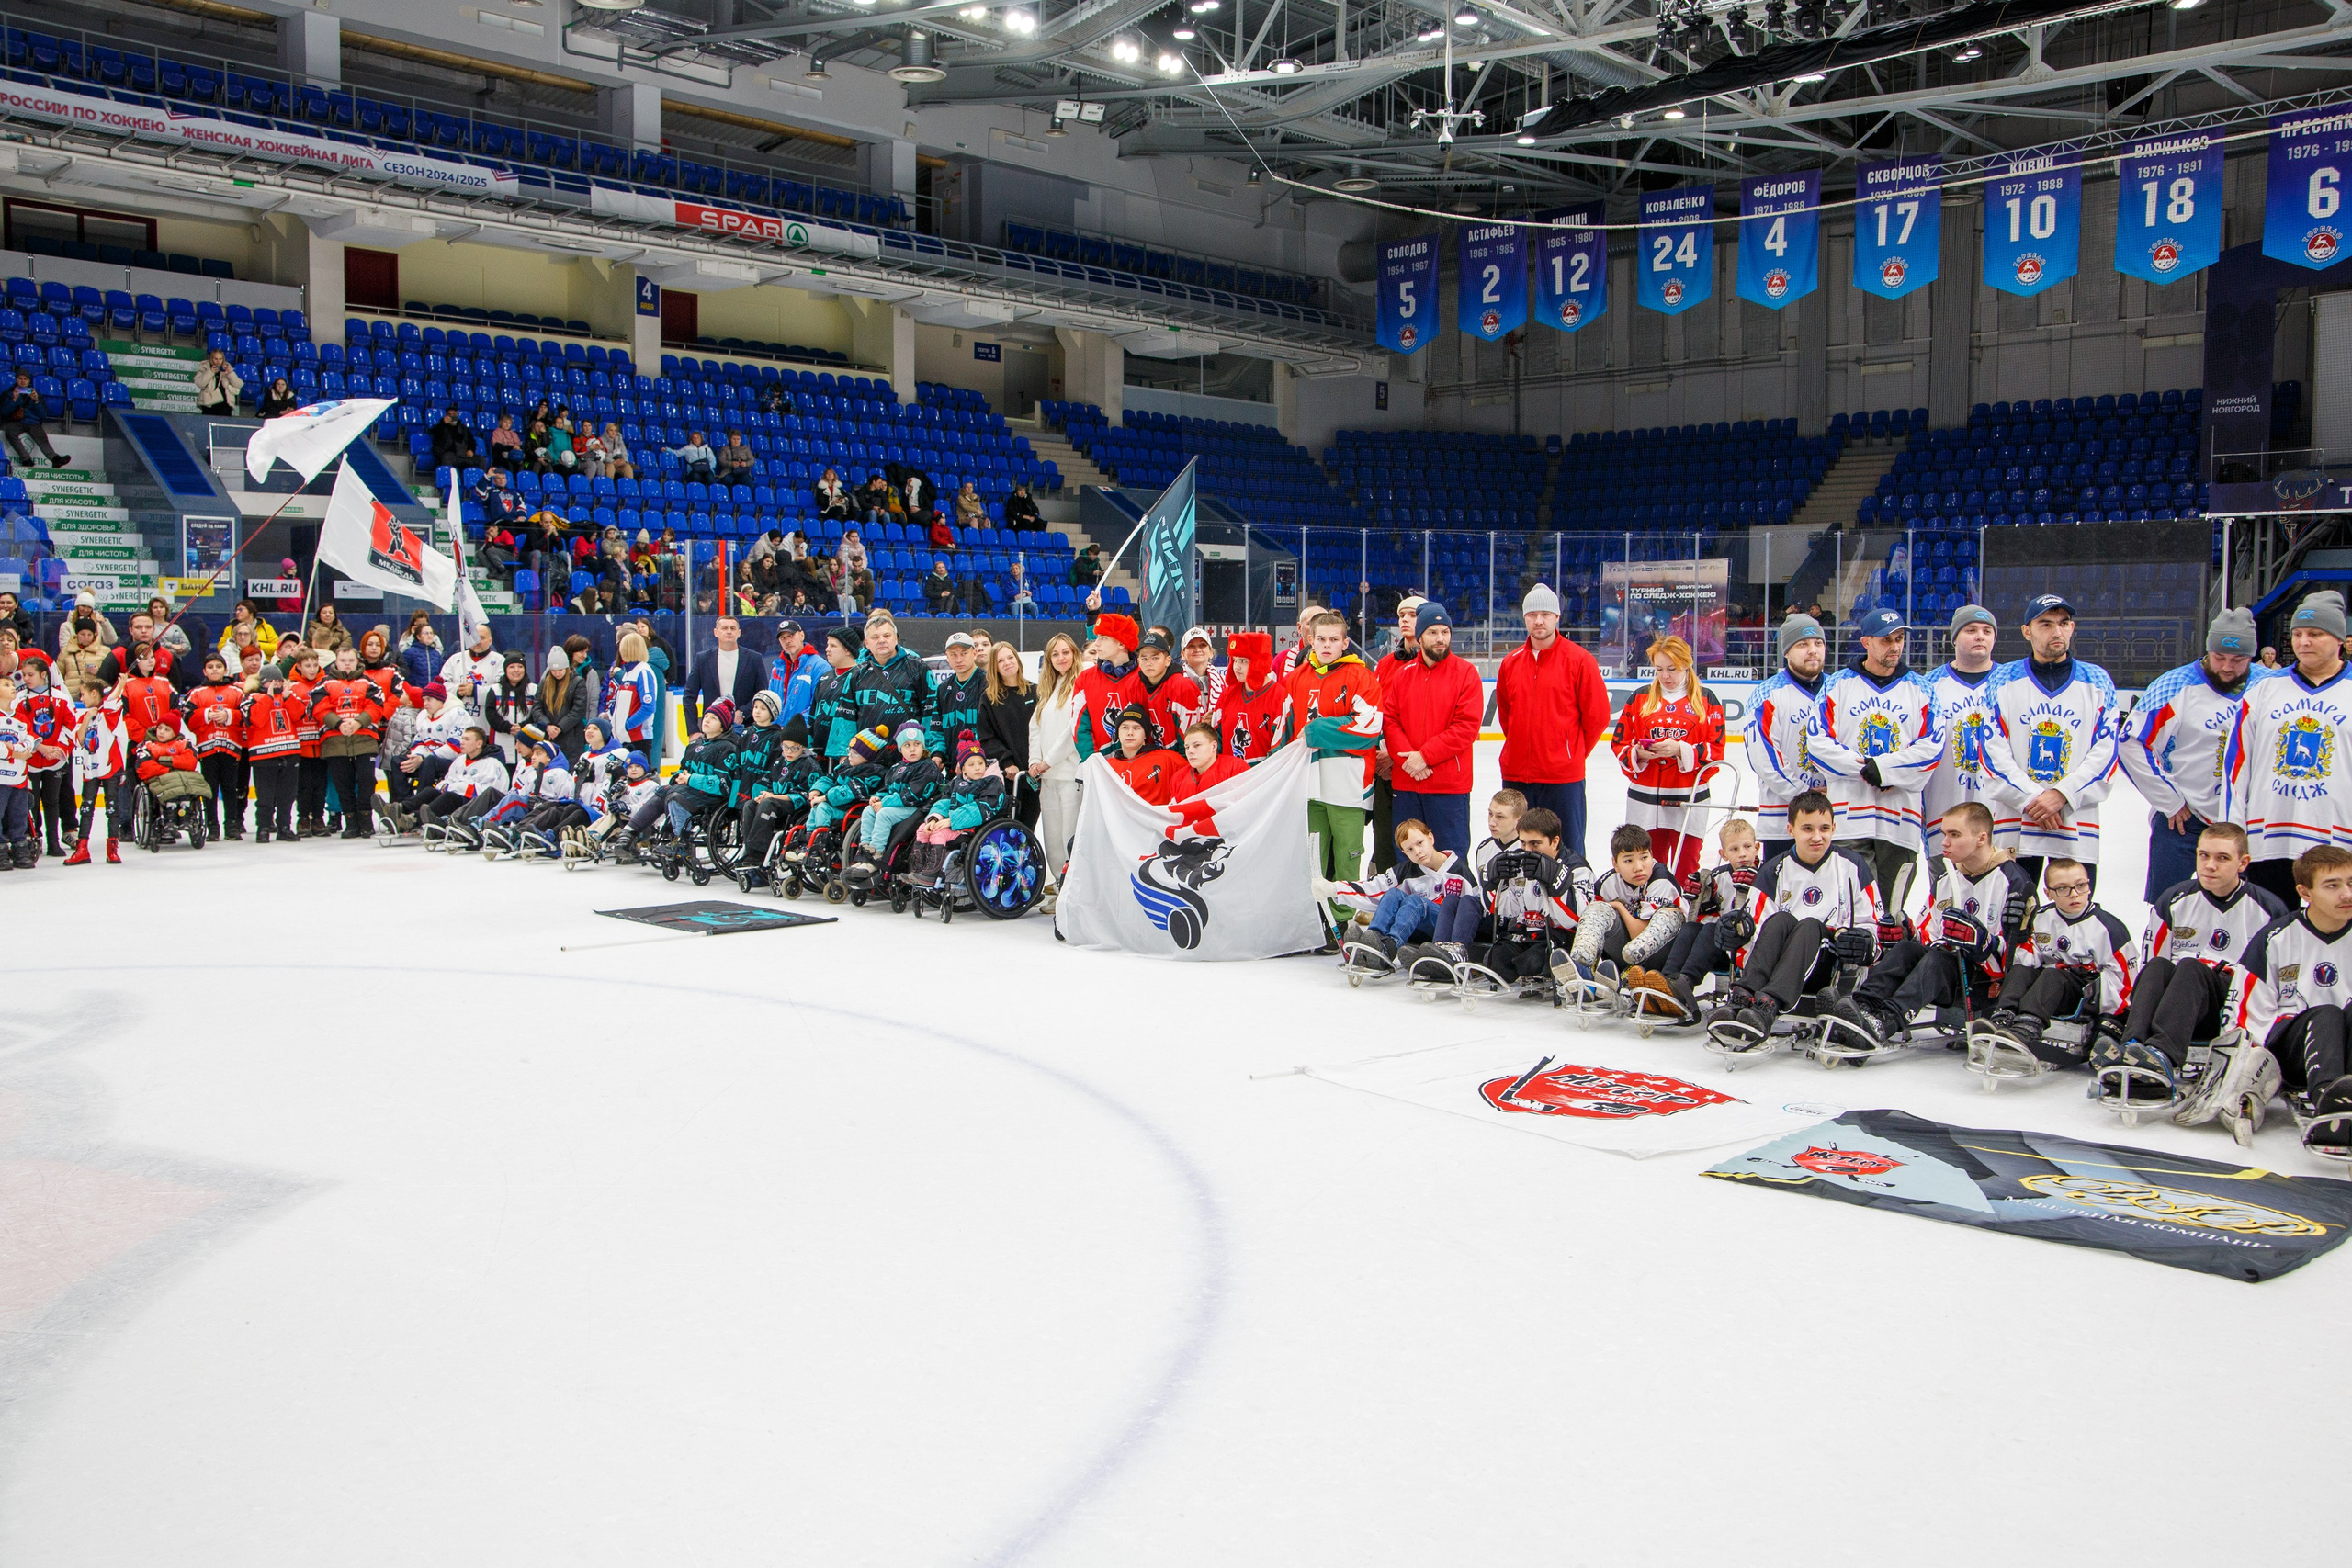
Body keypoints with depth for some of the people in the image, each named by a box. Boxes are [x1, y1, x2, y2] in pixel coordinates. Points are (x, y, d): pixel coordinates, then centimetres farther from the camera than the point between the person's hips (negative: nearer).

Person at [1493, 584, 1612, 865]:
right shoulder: (1510, 663, 8)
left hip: (1563, 776, -5)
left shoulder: (1579, 660, -5)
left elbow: (1597, 715, -1)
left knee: (1568, 851, -1)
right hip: (1516, 773, 5)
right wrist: (1522, 747, 14)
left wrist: (1573, 753, 4)